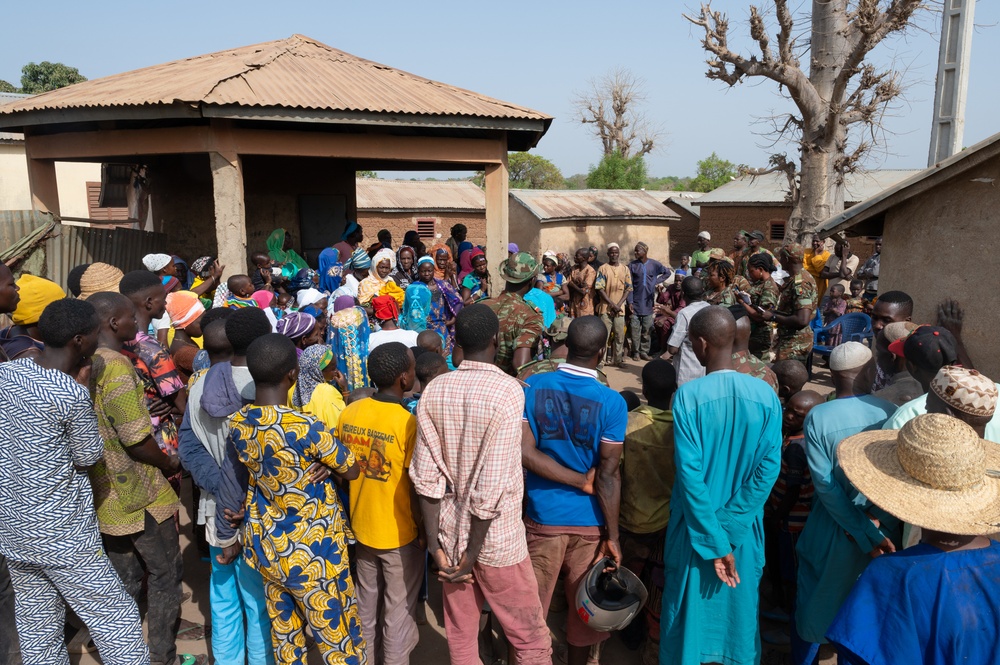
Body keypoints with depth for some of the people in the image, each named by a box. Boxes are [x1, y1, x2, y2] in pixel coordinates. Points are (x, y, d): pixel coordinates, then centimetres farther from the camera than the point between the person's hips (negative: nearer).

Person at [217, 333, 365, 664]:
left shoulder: (238, 423, -8)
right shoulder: (305, 427, -28)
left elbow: (231, 489, 4)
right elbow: (352, 471, -13)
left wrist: (229, 537, 19)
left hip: (266, 544, 6)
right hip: (312, 551, -6)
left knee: (284, 633, 24)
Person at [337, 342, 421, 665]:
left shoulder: (348, 414, -6)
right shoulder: (407, 422, -23)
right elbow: (418, 485, -18)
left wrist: (359, 509, 15)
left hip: (361, 527, 6)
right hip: (399, 533, -6)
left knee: (366, 602, 23)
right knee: (399, 609, 13)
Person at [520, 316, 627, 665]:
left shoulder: (531, 387, -8)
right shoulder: (611, 403, -15)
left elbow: (525, 452, -14)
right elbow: (608, 475, -14)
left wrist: (583, 481, -9)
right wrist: (613, 535, -6)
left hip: (542, 515, 2)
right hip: (589, 520, -1)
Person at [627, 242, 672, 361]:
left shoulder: (654, 264, 2)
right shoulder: (632, 265, -1)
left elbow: (667, 272, 17)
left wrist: (656, 281, 4)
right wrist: (629, 301, -9)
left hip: (648, 302, 1)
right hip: (636, 302, -1)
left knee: (647, 329, 5)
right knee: (635, 329, -1)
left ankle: (644, 351, 14)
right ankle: (636, 352, 8)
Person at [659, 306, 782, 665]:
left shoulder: (688, 395, -19)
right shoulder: (766, 396, -9)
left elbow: (689, 472, -21)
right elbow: (768, 469, -12)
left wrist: (713, 541, -15)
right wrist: (728, 532, -10)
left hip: (696, 524, -3)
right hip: (744, 526, 3)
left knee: (691, 609, 16)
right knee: (740, 603, 21)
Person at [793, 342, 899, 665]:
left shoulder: (817, 417, -14)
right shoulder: (891, 412, -10)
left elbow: (825, 484, -19)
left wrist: (868, 535, -16)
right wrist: (876, 526, -13)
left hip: (833, 533, -2)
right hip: (885, 528, 2)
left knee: (814, 603, 17)